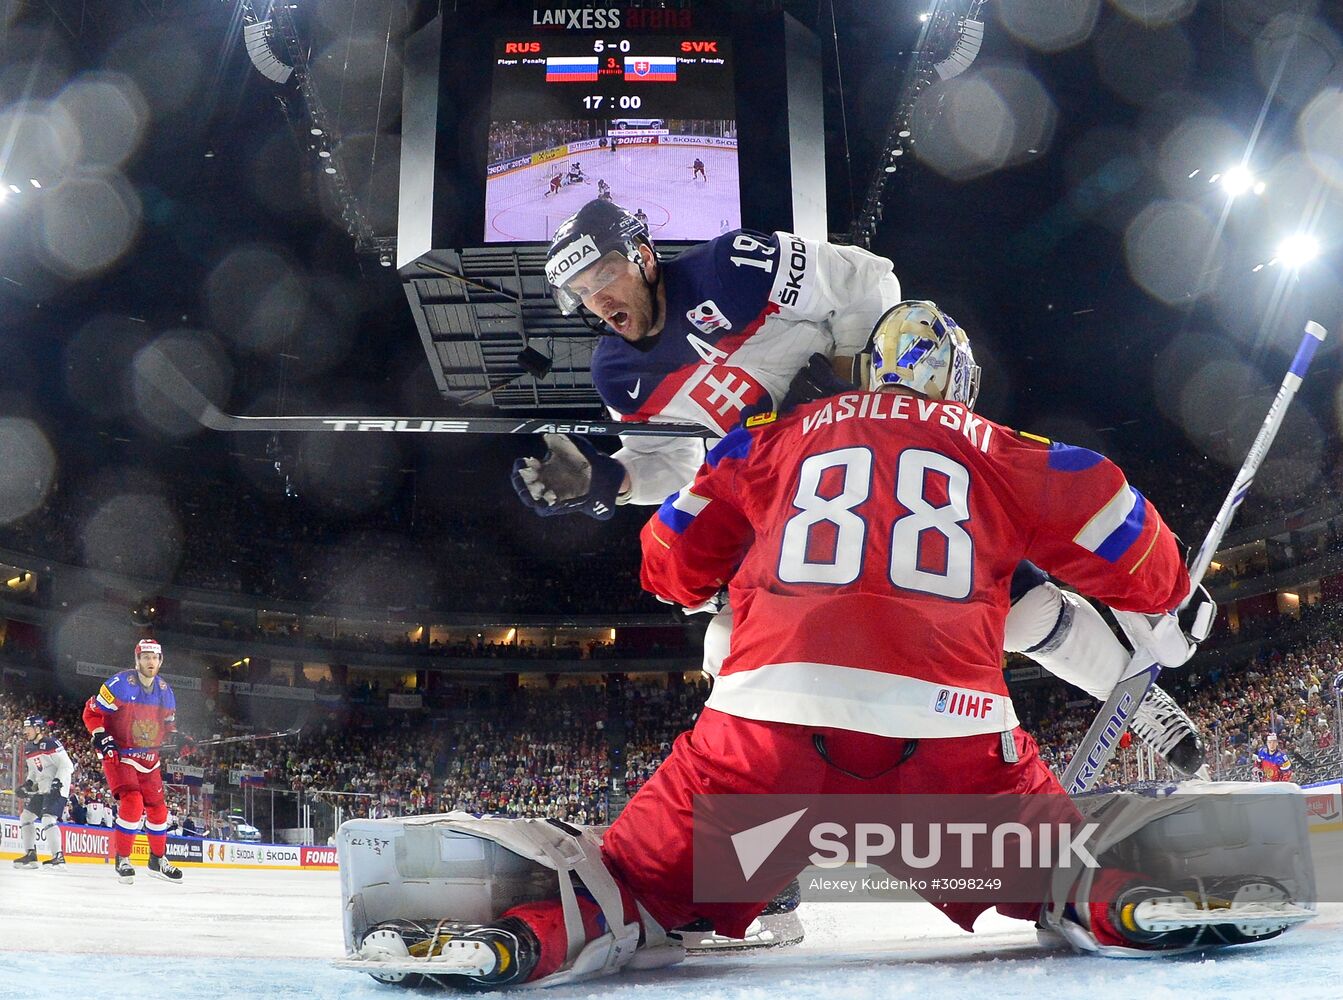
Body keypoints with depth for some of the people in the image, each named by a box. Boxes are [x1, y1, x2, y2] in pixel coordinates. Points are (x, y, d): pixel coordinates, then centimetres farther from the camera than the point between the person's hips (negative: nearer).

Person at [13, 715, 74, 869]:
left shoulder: (51, 743, -15)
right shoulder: (28, 748, 12)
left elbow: (67, 765, -18)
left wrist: (58, 781, -28)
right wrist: (28, 783, 7)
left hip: (57, 788, -10)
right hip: (41, 789, 10)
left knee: (48, 819, -22)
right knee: (26, 817, 9)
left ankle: (58, 857, -21)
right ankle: (30, 855, 16)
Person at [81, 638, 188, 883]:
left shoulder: (164, 690, 5)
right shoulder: (121, 684, -15)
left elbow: (169, 724, 18)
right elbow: (92, 712, -11)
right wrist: (101, 737, -22)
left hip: (149, 757, 6)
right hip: (118, 754, -6)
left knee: (157, 807, 10)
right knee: (132, 803, -22)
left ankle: (158, 860, 29)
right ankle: (122, 859, -8)